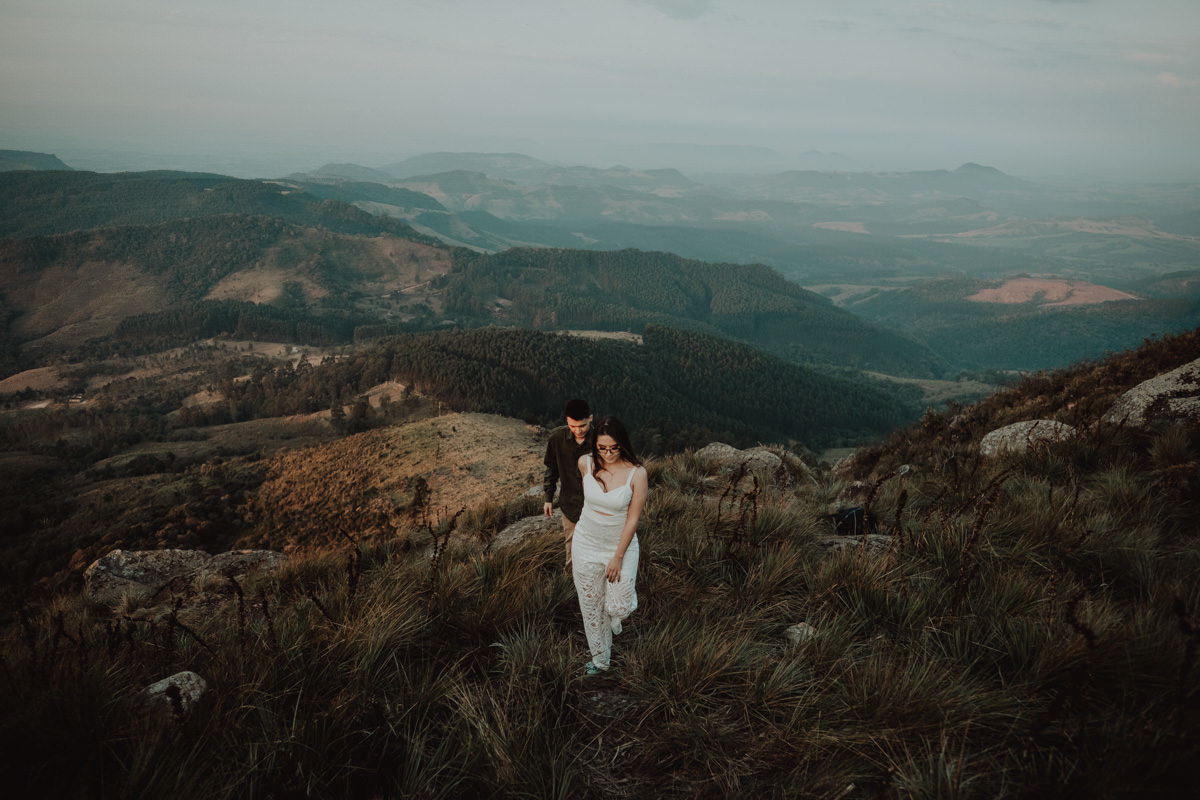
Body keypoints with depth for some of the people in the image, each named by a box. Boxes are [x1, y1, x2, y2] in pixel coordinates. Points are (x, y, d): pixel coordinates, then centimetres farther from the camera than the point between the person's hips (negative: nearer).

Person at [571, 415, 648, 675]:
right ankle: (600, 658, 34)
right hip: (586, 544, 2)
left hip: (621, 544, -2)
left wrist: (618, 557, -12)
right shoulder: (585, 463, -12)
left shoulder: (636, 473, -20)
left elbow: (633, 518, -15)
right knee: (590, 604, 12)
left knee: (620, 607, -3)